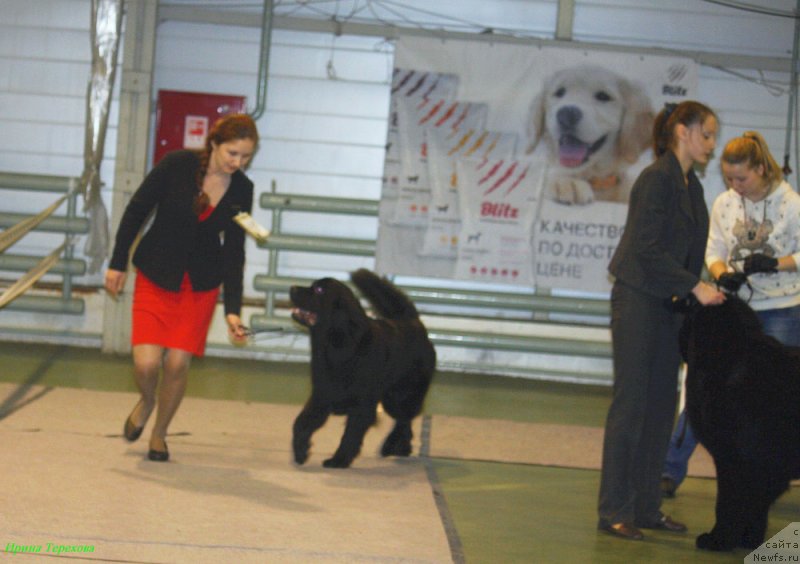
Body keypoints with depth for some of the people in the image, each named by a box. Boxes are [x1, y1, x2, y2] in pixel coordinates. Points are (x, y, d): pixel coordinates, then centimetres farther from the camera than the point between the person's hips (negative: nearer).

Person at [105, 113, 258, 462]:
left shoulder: (242, 190, -6)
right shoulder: (176, 165, -16)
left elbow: (234, 252, -2)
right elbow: (136, 210, -5)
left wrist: (232, 310, -8)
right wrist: (117, 264, -4)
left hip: (201, 285, 2)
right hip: (156, 276, -2)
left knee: (177, 364, -5)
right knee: (146, 362, -13)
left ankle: (159, 434, 20)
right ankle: (146, 402, 23)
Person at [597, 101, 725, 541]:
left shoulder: (691, 186, 13)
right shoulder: (657, 179, -14)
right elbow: (647, 249, -20)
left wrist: (701, 285, 6)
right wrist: (695, 286, -20)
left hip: (668, 304, 9)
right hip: (638, 301, -9)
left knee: (661, 406, 9)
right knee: (631, 404, -5)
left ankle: (646, 507, 16)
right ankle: (614, 511, 0)